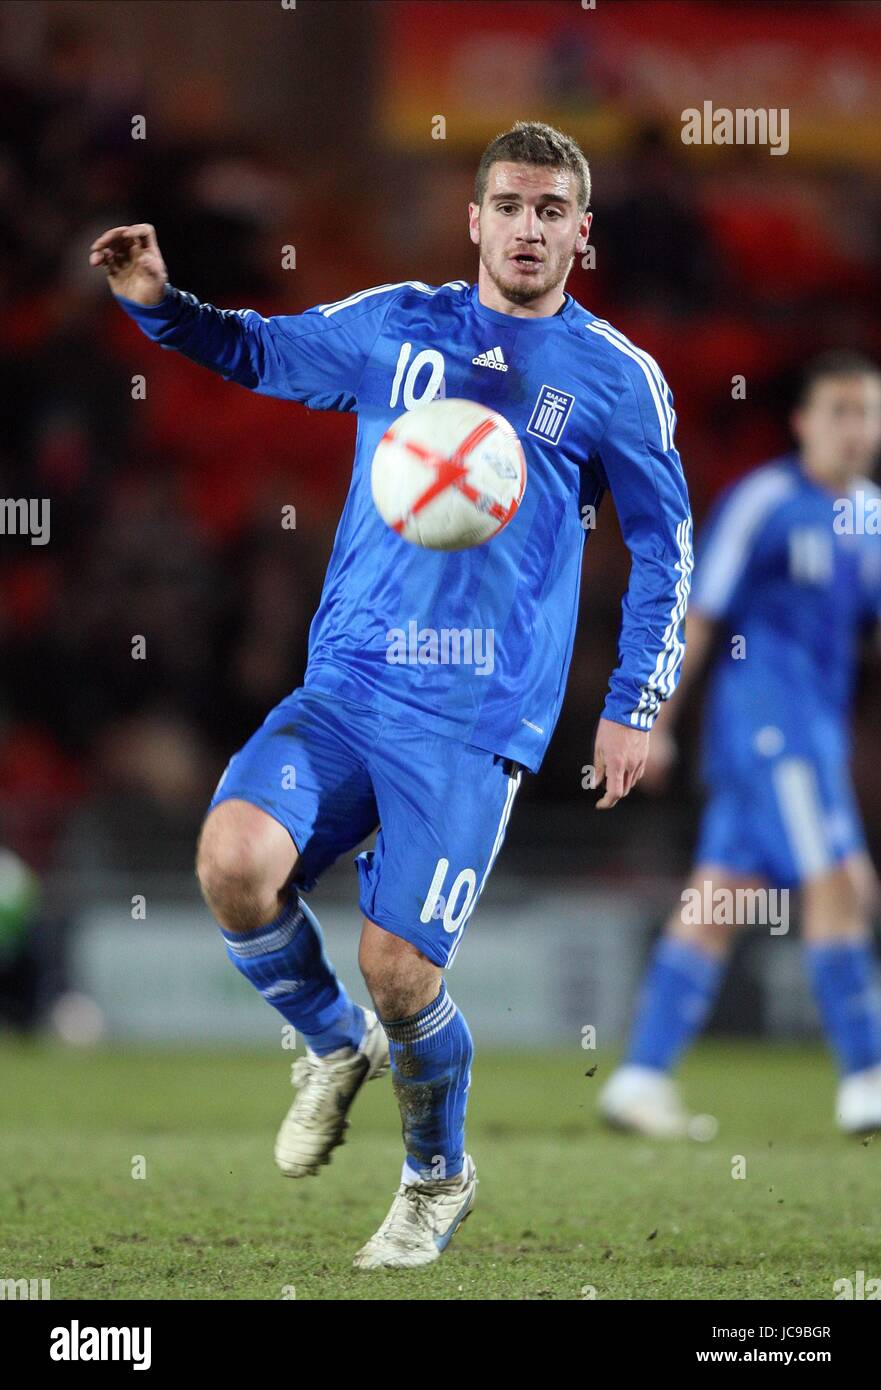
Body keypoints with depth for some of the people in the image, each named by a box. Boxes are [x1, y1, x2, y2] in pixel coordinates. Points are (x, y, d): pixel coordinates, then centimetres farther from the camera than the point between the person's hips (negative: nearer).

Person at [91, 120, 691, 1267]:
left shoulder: (616, 377, 4)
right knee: (234, 855, -23)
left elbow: (664, 546, 12)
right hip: (344, 687, 3)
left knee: (399, 966, -12)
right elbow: (257, 352, 22)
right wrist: (158, 303, 2)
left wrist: (635, 706, 6)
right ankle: (336, 1047, 8)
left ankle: (439, 1181, 19)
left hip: (478, 721, -3)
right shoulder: (395, 325, 10)